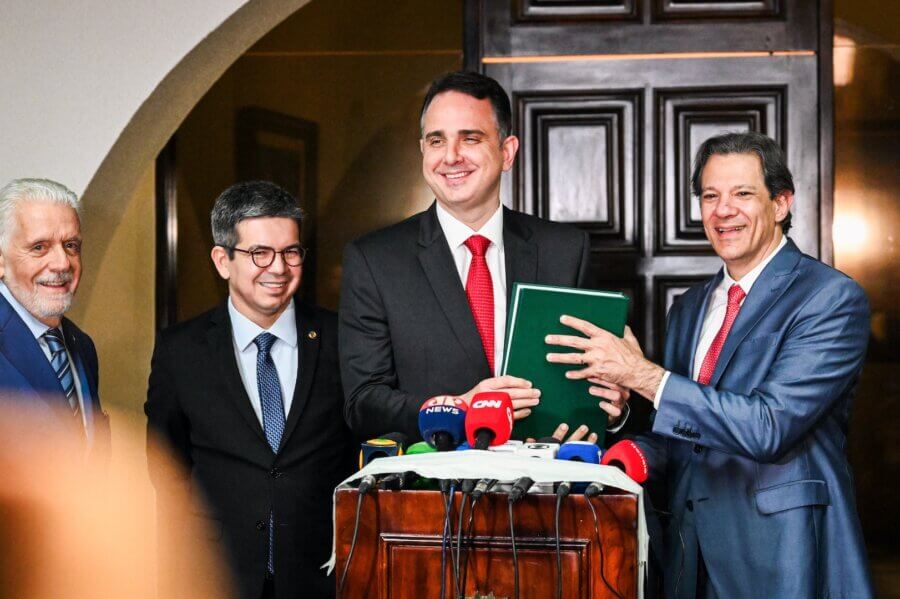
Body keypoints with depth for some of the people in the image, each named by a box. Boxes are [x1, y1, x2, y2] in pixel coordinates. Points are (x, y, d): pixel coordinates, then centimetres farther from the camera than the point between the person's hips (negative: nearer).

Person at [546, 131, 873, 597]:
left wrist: (643, 374, -22)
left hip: (780, 556, -6)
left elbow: (771, 427, -22)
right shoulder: (689, 308, 12)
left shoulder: (833, 298, -11)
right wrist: (638, 454, -9)